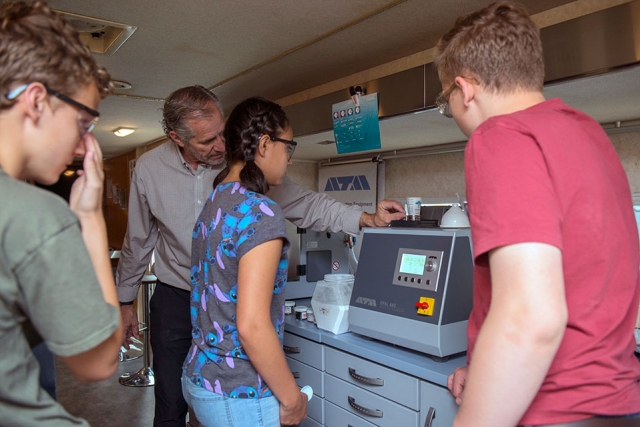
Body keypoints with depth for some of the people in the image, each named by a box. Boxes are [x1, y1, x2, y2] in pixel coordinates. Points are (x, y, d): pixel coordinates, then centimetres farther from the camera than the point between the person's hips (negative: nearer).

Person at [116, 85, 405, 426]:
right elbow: (138, 240, 5)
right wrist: (125, 302, 12)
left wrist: (366, 219, -22)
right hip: (174, 299, 1)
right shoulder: (149, 168, -7)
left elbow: (301, 203, -11)